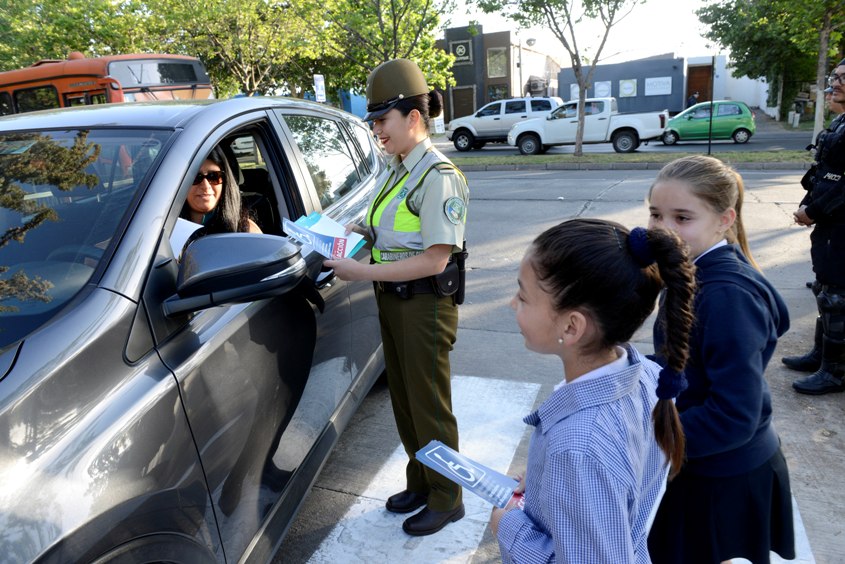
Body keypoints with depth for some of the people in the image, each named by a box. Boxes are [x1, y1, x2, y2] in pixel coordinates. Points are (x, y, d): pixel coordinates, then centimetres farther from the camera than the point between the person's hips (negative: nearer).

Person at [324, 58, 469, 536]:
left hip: (426, 304, -9)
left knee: (429, 406, 5)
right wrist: (361, 232, 2)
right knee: (404, 400, 19)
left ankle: (447, 500, 26)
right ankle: (420, 483, 39)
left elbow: (435, 259, -23)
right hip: (393, 299, 9)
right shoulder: (397, 170, 10)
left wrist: (364, 272, -24)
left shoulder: (438, 176, -18)